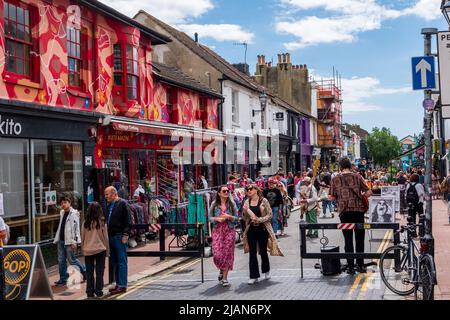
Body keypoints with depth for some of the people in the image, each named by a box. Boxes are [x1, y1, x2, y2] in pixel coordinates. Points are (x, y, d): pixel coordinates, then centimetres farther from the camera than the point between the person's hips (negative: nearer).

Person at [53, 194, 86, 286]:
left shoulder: (74, 213, -9)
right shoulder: (62, 213, 14)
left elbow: (76, 228, -14)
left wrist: (74, 242, -19)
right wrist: (57, 238, 16)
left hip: (69, 241, -7)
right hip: (61, 240, 8)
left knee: (71, 260, -1)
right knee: (61, 261, 7)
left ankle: (85, 271, 18)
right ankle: (63, 279, 14)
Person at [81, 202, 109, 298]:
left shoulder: (86, 223, -3)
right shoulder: (102, 222, -7)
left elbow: (82, 238, 3)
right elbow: (105, 237, -1)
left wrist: (83, 249, 15)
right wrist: (107, 251, 8)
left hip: (88, 250, 2)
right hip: (100, 249, -2)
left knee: (89, 272, 9)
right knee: (99, 272, 6)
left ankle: (90, 291, 12)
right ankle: (98, 291, 7)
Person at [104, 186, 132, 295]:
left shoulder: (123, 204, -7)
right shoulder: (109, 206, 18)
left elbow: (128, 221, -12)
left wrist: (125, 235, -17)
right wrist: (106, 235, 16)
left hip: (120, 237, -8)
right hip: (111, 237, 8)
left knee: (122, 262, -5)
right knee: (114, 262, 11)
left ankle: (122, 285, -3)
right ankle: (118, 284, 17)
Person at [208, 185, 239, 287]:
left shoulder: (232, 204, 4)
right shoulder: (214, 204, 4)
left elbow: (236, 218, 5)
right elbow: (210, 217, 6)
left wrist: (229, 217, -14)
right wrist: (217, 219, -13)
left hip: (229, 230, 0)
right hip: (217, 230, 0)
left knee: (227, 253, -1)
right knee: (217, 254, -8)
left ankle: (225, 278, 7)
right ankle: (221, 270, 25)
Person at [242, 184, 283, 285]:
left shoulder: (263, 201, -4)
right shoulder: (247, 202, 7)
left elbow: (270, 215, -5)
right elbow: (245, 218, 11)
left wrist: (259, 219, -16)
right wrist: (245, 211, -9)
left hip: (262, 229, -3)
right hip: (251, 230, 3)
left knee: (263, 251, 6)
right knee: (252, 253, 1)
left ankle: (266, 271, 31)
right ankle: (254, 276, 6)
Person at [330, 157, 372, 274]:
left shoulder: (335, 179, 3)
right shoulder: (357, 176, 3)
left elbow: (332, 197, 4)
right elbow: (368, 192, -1)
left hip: (344, 211, 0)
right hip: (358, 210, 0)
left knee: (348, 239, 5)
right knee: (360, 239, 11)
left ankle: (350, 266, 3)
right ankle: (360, 265, 16)